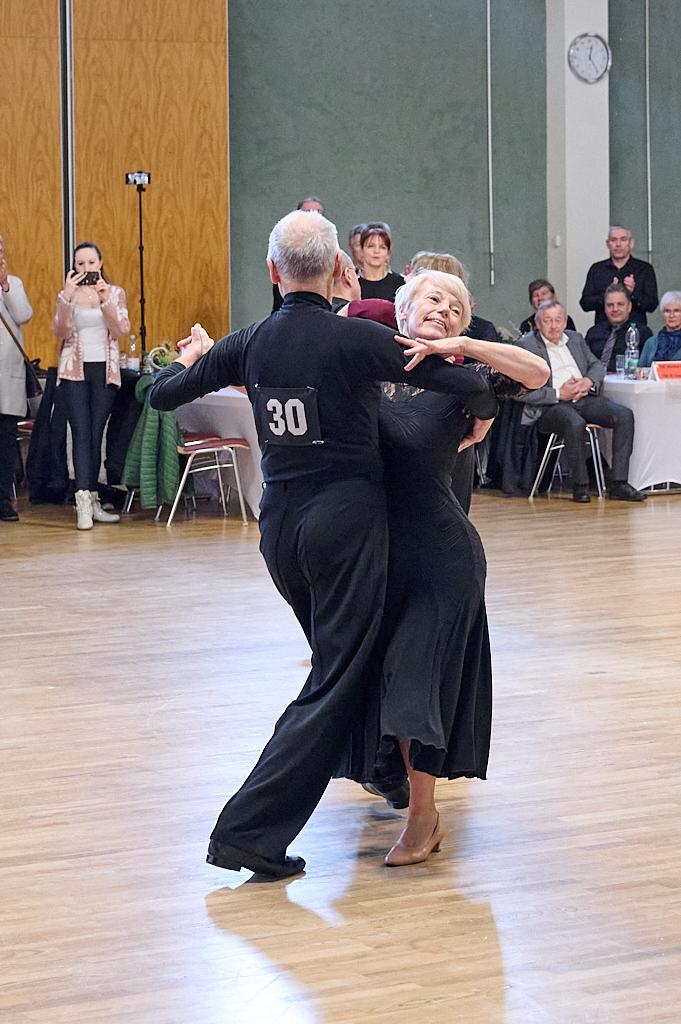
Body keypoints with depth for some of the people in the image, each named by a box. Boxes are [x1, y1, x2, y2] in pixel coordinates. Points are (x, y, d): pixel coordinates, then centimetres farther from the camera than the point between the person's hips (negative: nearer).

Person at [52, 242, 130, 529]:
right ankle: (84, 504, -20)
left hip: (105, 370, 1)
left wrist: (105, 299, -19)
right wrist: (66, 296, -21)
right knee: (81, 434, -11)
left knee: (96, 435, 3)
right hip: (75, 370, -1)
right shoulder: (68, 294, 4)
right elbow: (59, 332, -8)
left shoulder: (115, 292, 6)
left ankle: (92, 502, 10)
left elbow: (120, 331, -6)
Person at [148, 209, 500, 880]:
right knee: (336, 681, -3)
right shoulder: (352, 338, -14)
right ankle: (249, 829, -10)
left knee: (341, 656, 25)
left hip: (279, 523, 6)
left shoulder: (250, 344, 1)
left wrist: (191, 358, 33)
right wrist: (483, 412, 6)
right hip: (346, 520, -6)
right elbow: (467, 385, -17)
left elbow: (162, 394, 13)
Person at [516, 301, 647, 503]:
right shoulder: (526, 346, -1)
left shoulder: (575, 338, 20)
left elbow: (597, 365, 22)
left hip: (584, 398, 6)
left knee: (625, 415, -17)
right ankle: (580, 486, -23)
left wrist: (589, 381, -2)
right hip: (550, 407, -6)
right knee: (575, 423, -38)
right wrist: (559, 394, -15)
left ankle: (618, 484, -17)